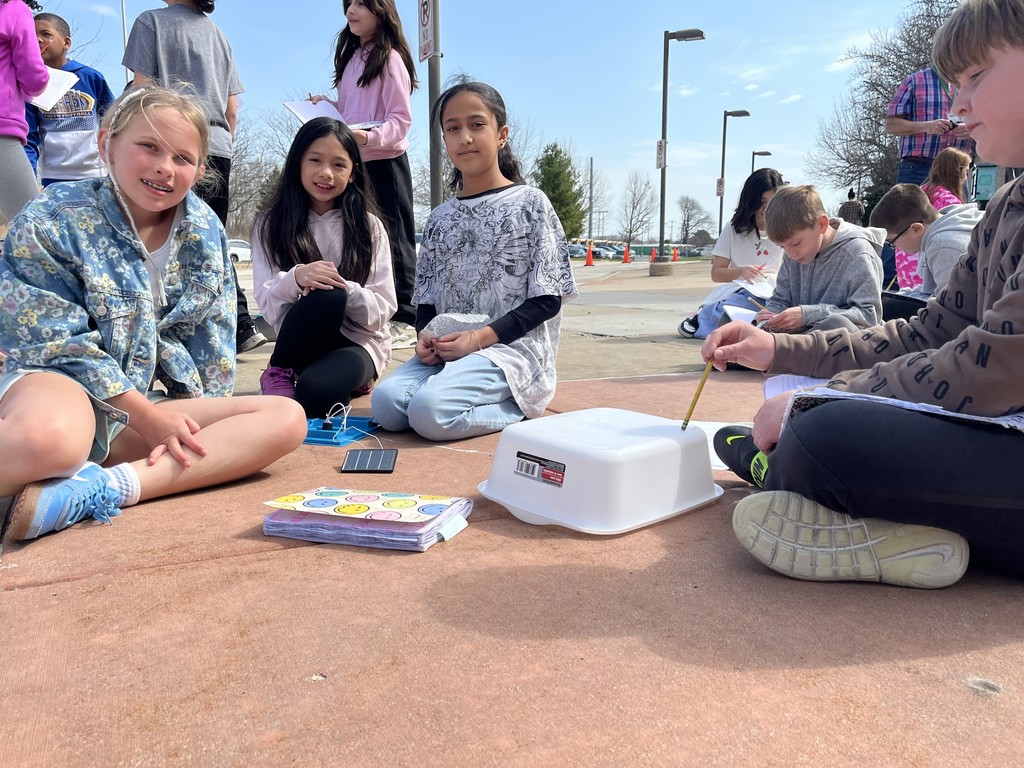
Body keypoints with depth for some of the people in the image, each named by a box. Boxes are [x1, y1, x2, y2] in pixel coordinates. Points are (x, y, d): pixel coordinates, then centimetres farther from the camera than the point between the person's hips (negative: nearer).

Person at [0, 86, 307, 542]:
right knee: (50, 438, -46)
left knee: (286, 419, -17)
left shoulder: (202, 231, 7)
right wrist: (150, 418, -14)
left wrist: (192, 425, -3)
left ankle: (94, 490, -30)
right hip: (55, 381, -7)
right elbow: (59, 343, -10)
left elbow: (211, 341, 8)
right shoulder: (51, 221, -5)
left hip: (139, 406, 7)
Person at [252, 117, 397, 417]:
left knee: (314, 393, -36)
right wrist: (295, 279, -28)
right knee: (326, 295, -32)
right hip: (302, 344, 2)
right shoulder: (270, 225, 2)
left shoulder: (368, 226, 2)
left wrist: (345, 289, -24)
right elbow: (267, 305, -7)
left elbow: (384, 308, -4)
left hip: (359, 341, -2)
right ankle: (279, 372, -9)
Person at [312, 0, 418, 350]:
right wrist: (325, 106, 6)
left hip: (384, 161, -7)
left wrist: (370, 137, -29)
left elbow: (401, 119, -13)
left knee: (393, 238, -4)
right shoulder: (350, 58, 16)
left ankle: (404, 319, 1)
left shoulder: (390, 59, -6)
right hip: (353, 162, 7)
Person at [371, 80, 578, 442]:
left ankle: (516, 409, -4)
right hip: (446, 349, 5)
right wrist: (425, 335, -5)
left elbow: (547, 300, -4)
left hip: (513, 345, -5)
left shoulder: (530, 203, 1)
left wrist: (481, 337, -14)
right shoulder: (440, 218, 16)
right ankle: (490, 398, -3)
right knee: (386, 402, -22)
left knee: (431, 409, -29)